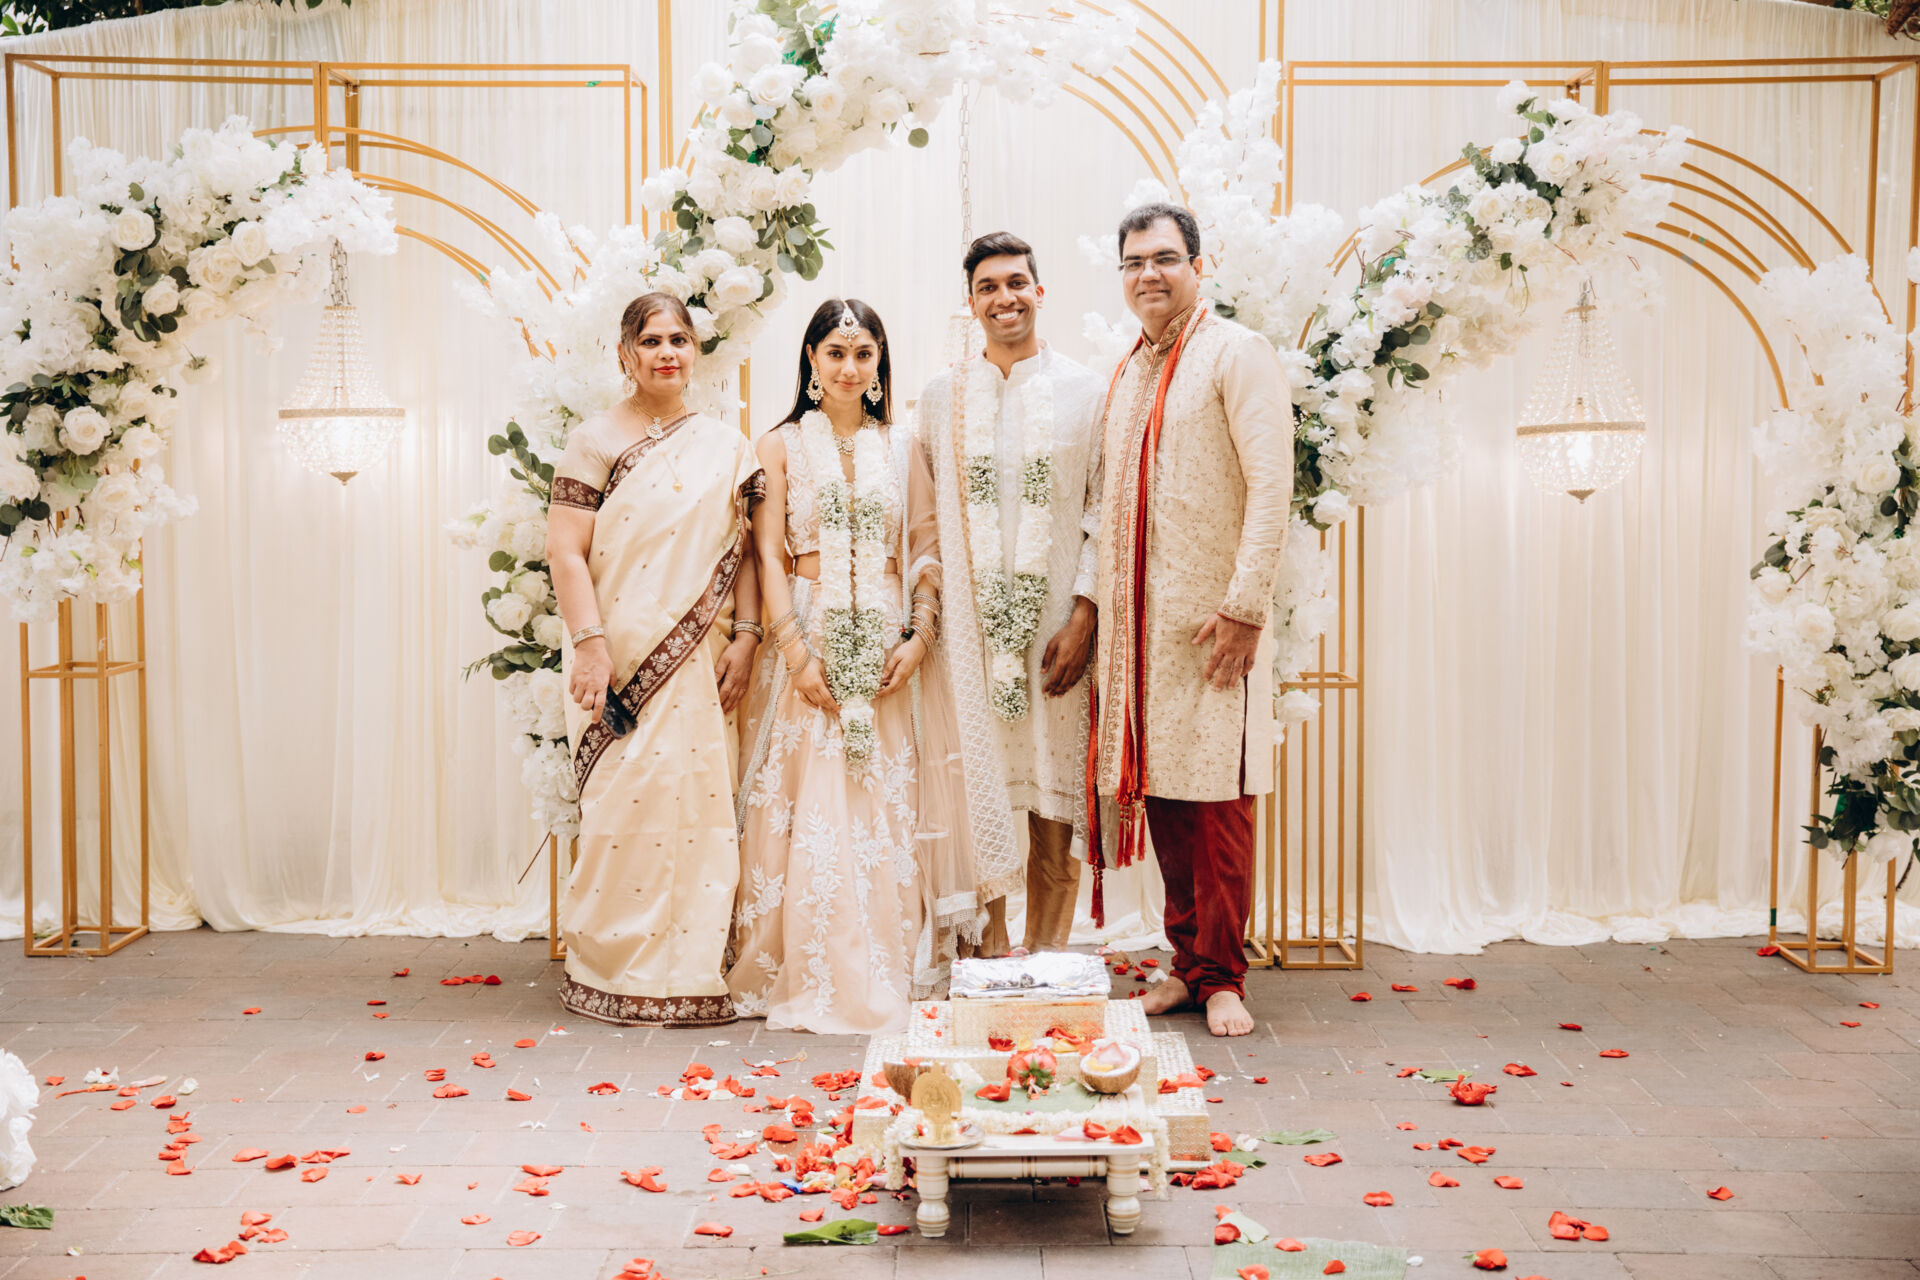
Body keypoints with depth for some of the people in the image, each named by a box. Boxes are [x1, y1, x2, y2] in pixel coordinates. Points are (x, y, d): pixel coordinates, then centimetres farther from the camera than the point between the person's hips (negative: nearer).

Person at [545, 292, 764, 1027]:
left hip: (700, 660, 3)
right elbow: (566, 552, -4)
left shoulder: (725, 447, 12)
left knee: (701, 804, 4)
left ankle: (692, 970, 15)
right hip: (622, 658, -3)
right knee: (629, 803, -4)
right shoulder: (595, 442, 2)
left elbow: (742, 550, 10)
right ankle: (619, 969, 10)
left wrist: (745, 636, -1)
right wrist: (588, 644, -13)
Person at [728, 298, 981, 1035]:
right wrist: (795, 649, -12)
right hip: (810, 640, -2)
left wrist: (919, 636, -6)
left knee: (891, 813, 2)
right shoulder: (782, 446, 5)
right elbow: (768, 555, -1)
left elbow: (927, 552, 8)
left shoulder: (902, 448, 12)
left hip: (890, 649, 2)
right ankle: (811, 979, 6)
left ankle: (893, 973, 11)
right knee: (810, 813, -4)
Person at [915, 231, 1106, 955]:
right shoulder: (942, 397, 10)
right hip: (971, 623, 1)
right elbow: (926, 519, 10)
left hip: (1056, 620, -1)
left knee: (1054, 811, 1)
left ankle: (1044, 959, 13)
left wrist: (1084, 616, -8)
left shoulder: (1084, 392, 5)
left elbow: (1103, 513, 1)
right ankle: (990, 954, 13)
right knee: (979, 793, 1)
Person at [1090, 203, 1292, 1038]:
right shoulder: (1125, 373, 18)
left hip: (1211, 617, -6)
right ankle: (1188, 964, 19)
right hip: (1139, 622, 6)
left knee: (1218, 803, -3)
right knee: (1162, 795, 9)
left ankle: (1222, 976, 8)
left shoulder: (1236, 354, -4)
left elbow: (1271, 485, -12)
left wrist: (1244, 606, -18)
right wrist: (1101, 607, 13)